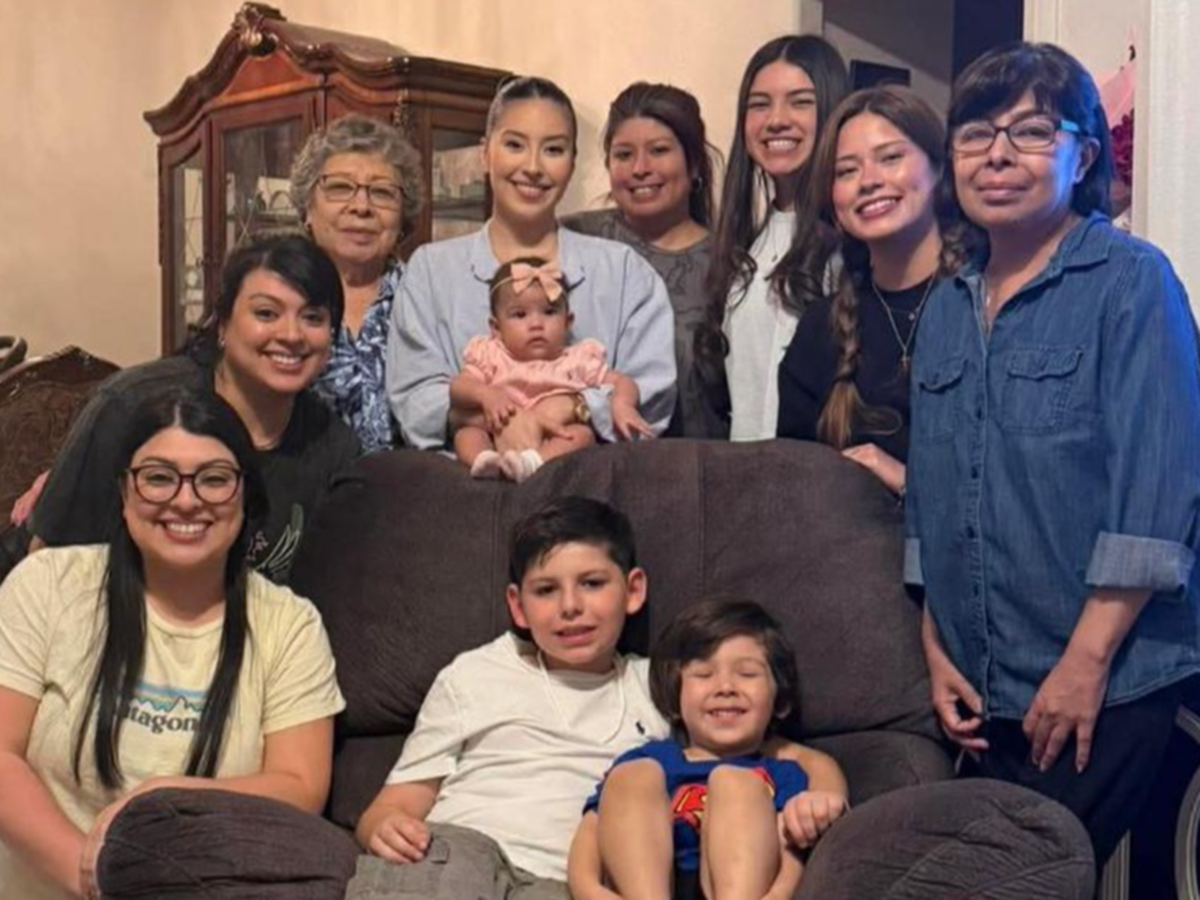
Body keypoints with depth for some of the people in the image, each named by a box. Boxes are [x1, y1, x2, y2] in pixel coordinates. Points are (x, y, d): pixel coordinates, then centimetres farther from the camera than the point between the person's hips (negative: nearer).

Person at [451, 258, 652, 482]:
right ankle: (485, 460, -52)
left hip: (557, 443, -1)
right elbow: (457, 388, 5)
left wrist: (622, 405, -11)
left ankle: (532, 461, -54)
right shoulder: (490, 357, 16)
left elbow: (622, 383, 14)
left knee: (582, 433, -28)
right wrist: (484, 394, -18)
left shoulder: (577, 360, 16)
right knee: (465, 433, -21)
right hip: (500, 440, 1)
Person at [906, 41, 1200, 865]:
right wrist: (936, 652, 8)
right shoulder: (948, 308, 10)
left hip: (1108, 686, -5)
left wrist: (1087, 663, -17)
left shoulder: (1131, 280, -8)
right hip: (984, 692, 6)